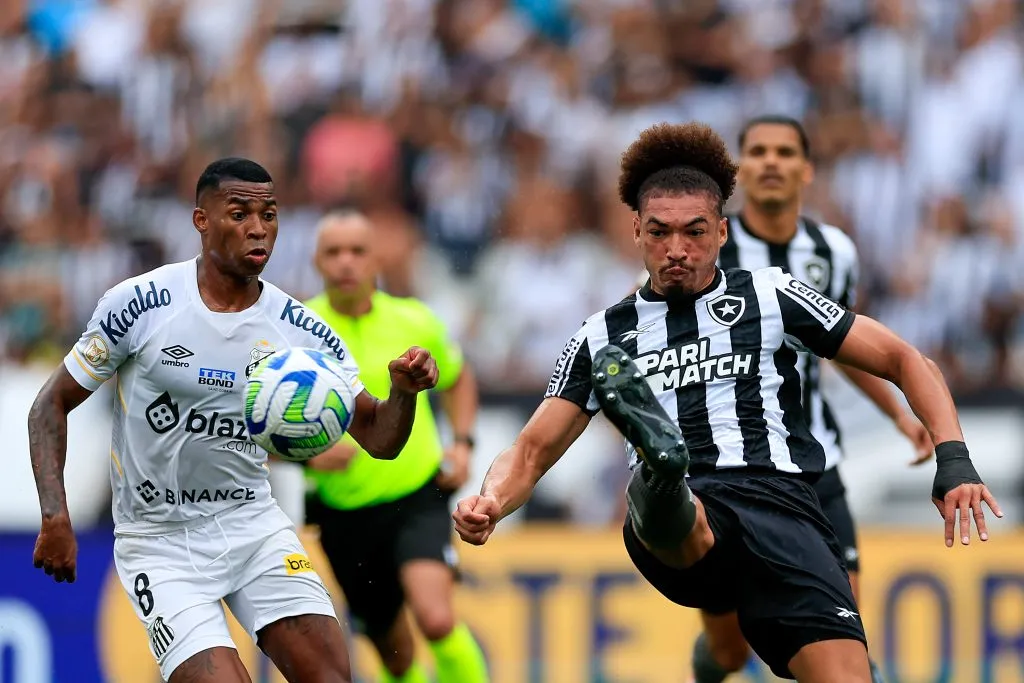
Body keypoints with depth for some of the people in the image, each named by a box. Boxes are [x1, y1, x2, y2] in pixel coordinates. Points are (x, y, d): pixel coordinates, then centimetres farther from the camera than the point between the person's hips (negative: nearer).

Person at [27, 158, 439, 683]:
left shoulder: (300, 330, -3)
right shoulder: (138, 305, -12)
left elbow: (379, 438, 1)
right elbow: (52, 405, -3)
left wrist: (404, 392, -21)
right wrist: (55, 516, -15)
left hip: (252, 524, 3)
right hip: (160, 540, -3)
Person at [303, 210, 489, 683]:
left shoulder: (415, 322, -1)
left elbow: (457, 380, 21)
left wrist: (462, 443, 6)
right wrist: (307, 453, -24)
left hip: (417, 500, -1)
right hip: (344, 515, 1)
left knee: (436, 620, -27)